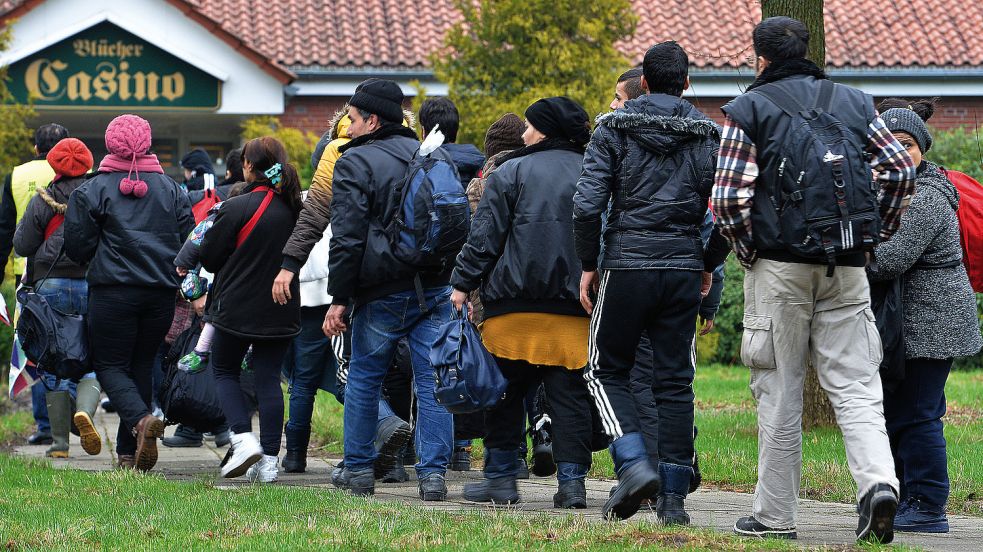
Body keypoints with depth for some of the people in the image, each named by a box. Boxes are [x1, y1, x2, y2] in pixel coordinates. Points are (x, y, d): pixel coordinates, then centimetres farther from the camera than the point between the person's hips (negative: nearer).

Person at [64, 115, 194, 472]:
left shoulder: (92, 190, -3)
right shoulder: (171, 188, 7)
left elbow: (77, 246, -1)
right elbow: (188, 239, 8)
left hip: (112, 291, -4)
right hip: (161, 292, 4)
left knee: (110, 365, 3)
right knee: (142, 364, 12)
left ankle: (139, 418, -27)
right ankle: (129, 451, 10)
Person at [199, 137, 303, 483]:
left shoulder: (238, 208, -16)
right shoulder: (294, 208, 1)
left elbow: (209, 257, -8)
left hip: (238, 307, -5)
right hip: (281, 308, 5)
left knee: (224, 371, 13)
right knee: (269, 379, 8)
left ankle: (243, 438, -6)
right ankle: (269, 459, 4)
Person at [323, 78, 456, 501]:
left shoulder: (355, 162, -6)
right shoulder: (437, 158, 14)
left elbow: (347, 239, -11)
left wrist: (339, 299, -8)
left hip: (383, 292, -4)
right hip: (437, 290, 4)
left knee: (364, 378, 11)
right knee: (432, 381, 3)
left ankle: (358, 469, 18)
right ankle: (433, 474, -2)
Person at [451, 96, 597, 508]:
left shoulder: (513, 172, -2)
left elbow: (485, 236, -5)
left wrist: (463, 283, -2)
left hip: (516, 304, -3)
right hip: (575, 307, 3)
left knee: (506, 390, 7)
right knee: (570, 394, 4)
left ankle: (501, 477, 8)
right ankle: (572, 481, -3)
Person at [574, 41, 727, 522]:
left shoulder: (614, 130, 0)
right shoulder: (708, 136, 6)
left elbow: (587, 205, -9)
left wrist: (589, 264, 2)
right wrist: (708, 265, 16)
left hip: (627, 264, -2)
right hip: (684, 268, 2)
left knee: (607, 370, 10)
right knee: (674, 381, 7)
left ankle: (634, 464, -10)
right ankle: (674, 494, 6)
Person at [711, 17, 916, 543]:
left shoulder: (748, 109, 0)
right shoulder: (854, 102, 12)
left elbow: (728, 197, -10)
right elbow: (901, 170, 7)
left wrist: (748, 252, 4)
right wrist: (875, 234, 14)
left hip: (779, 266, -3)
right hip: (847, 268, 3)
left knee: (779, 390, 5)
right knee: (854, 385, 3)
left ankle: (775, 514, 8)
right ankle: (877, 481, -21)